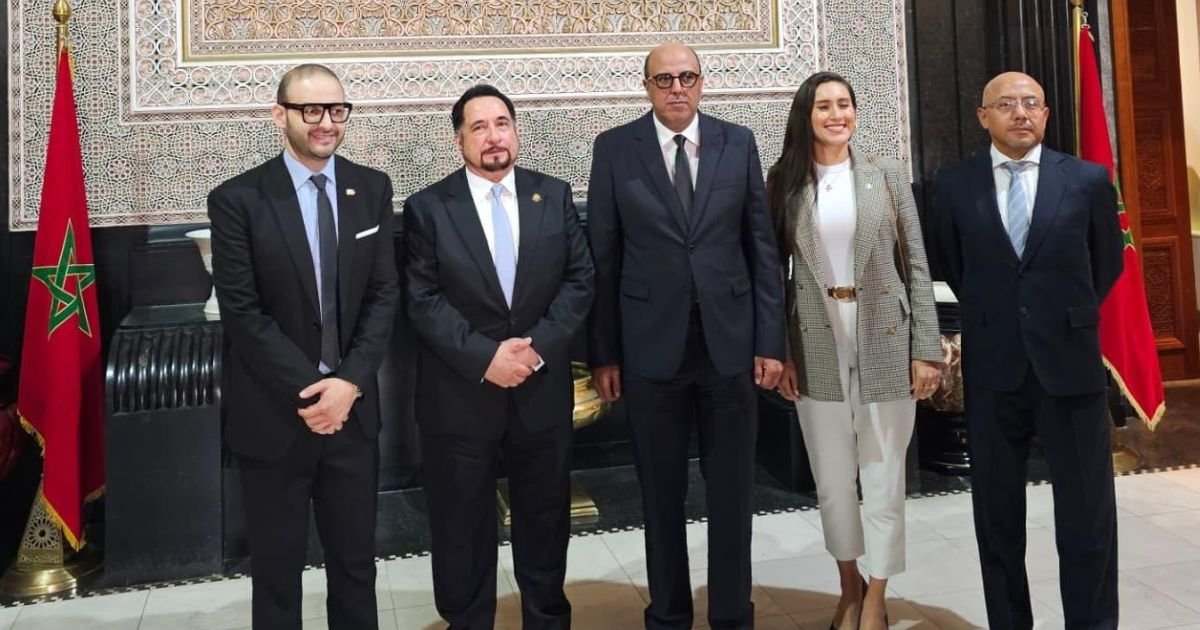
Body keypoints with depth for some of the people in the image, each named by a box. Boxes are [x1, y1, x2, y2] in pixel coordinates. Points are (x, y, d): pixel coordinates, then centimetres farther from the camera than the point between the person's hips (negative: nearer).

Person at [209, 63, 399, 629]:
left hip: (351, 407, 3)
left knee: (356, 562, 15)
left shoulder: (372, 189, 3)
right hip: (273, 415, -2)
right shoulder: (237, 199, -7)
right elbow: (242, 312, -11)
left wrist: (350, 381, -11)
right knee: (277, 568, 13)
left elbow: (384, 294, 0)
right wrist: (306, 392, -15)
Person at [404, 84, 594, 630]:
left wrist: (537, 346, -13)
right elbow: (422, 300, -9)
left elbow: (579, 280, 0)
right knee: (462, 525, 10)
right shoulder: (428, 208, -4)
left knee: (545, 516, 16)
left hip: (542, 388, 2)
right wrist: (484, 357, -18)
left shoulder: (554, 196, 4)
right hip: (459, 394, -2)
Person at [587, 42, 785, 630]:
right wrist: (603, 352, -1)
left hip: (731, 340, 1)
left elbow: (762, 247, 4)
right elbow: (602, 257, 0)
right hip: (651, 345, -1)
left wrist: (770, 340, -1)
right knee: (661, 493, 11)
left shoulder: (738, 142, 4)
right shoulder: (614, 149, 0)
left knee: (732, 491, 9)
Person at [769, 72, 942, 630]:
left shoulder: (886, 174, 2)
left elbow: (916, 266, 1)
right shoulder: (784, 183, 3)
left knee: (883, 475, 5)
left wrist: (926, 349, -5)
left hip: (885, 341, 0)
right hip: (817, 345, 1)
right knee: (831, 477, 10)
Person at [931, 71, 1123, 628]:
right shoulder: (955, 184, 1)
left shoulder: (1088, 180, -1)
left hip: (1069, 363, 0)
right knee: (997, 512, 11)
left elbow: (1108, 263, 11)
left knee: (1088, 512, 6)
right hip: (992, 368, 1)